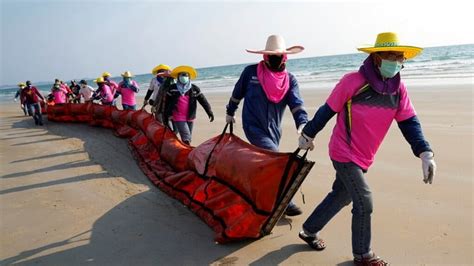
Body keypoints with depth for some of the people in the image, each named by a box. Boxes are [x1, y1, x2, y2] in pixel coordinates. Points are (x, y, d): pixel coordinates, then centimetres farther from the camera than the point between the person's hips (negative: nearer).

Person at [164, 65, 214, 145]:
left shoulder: (194, 89, 3)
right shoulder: (172, 89, 1)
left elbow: (203, 100, -2)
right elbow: (167, 103, 6)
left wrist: (209, 112, -11)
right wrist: (166, 116, 6)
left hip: (190, 118, 4)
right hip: (178, 118, -3)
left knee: (189, 138, 13)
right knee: (186, 137, -15)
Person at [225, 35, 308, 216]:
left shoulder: (290, 80, 1)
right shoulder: (251, 72, -5)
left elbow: (296, 103, -13)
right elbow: (237, 93, 10)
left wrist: (302, 124, -30)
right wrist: (230, 112, 21)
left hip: (274, 130, 4)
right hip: (253, 127, -4)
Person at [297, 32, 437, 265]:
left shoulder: (398, 89, 0)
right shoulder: (353, 81, -18)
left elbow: (409, 121, -2)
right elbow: (327, 110, -10)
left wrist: (425, 153, -15)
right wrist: (307, 135, -1)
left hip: (364, 157, 7)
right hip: (344, 154, -7)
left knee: (341, 196, 18)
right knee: (364, 202, -5)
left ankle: (309, 231, 38)